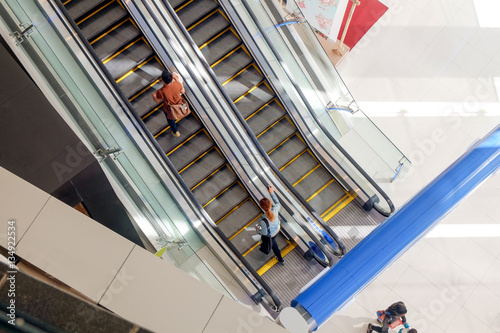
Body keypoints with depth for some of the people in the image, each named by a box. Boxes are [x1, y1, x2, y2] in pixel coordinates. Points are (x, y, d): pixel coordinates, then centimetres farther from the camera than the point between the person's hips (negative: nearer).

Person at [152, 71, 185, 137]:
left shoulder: (160, 91, -38)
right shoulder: (177, 84, -32)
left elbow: (157, 101, -16)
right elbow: (183, 92, -9)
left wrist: (154, 96, 6)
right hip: (179, 105, 2)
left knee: (170, 120, 33)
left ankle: (175, 132, 57)